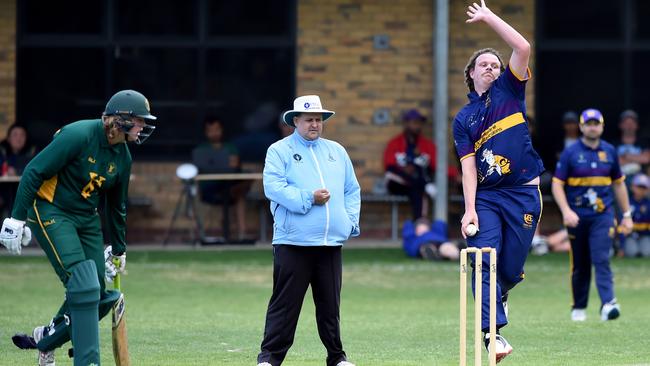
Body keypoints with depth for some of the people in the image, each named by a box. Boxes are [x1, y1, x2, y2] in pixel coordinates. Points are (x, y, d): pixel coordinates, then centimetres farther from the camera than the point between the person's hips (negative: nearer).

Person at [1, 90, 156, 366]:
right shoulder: (79, 135, -20)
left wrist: (118, 250, 23)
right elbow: (34, 172, -19)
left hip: (88, 218, 8)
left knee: (99, 295, 2)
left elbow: (116, 205, 17)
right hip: (51, 214, -8)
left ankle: (46, 341, 23)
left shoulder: (122, 156, 3)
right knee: (84, 285, -20)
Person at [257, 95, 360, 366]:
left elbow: (352, 190, 19)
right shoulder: (279, 151, 3)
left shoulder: (336, 151, 19)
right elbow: (273, 186, -10)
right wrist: (308, 198, -17)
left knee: (330, 303, 9)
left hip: (331, 242, 5)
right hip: (293, 242, -4)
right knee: (285, 303, -5)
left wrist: (351, 221, 5)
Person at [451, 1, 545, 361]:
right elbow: (468, 166, 1)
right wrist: (469, 209, -11)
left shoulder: (509, 90, 9)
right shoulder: (463, 119, 10)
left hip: (523, 194, 0)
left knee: (511, 268, 3)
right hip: (485, 197, 0)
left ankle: (498, 296, 38)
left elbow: (523, 47, -6)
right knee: (484, 261, -16)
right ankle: (493, 331, -20)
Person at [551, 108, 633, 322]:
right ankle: (579, 308, 21)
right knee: (579, 264, 7)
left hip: (603, 216, 1)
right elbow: (557, 184, -3)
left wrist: (626, 214, 15)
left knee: (601, 260, -15)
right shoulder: (570, 153, 0)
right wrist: (566, 211, -17)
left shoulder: (609, 152, 9)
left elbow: (618, 183, 17)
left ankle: (608, 303, -26)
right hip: (577, 216, 0)